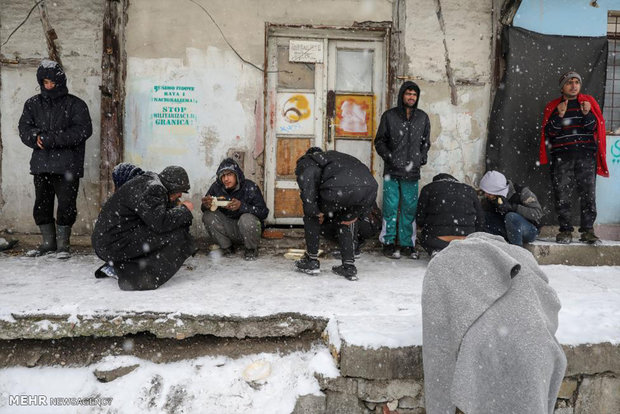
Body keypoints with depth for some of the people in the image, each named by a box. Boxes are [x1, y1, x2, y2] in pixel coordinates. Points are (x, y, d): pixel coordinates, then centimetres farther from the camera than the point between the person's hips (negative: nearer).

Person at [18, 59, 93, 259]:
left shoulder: (75, 104, 1)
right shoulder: (33, 104, 13)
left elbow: (83, 130, -11)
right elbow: (24, 128, 8)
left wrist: (52, 139, -17)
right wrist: (36, 138, -16)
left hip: (67, 165, -4)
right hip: (41, 164, 5)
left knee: (66, 205, -3)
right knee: (42, 205, 11)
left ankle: (63, 244, 9)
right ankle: (48, 243, 24)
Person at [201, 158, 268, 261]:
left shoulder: (250, 187, -18)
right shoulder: (217, 187, -8)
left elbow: (264, 213, -21)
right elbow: (204, 209, 0)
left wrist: (241, 206, -36)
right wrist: (206, 205, -26)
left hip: (249, 229, -3)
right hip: (229, 228, 4)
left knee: (247, 219, -35)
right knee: (208, 215, -17)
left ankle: (251, 250, -3)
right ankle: (227, 248, 3)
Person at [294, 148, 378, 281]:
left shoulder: (305, 161, 26)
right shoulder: (334, 155, 43)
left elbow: (307, 176, 0)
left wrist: (316, 211, 2)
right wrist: (356, 215, 29)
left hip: (340, 189, -6)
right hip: (370, 186, 6)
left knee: (311, 214, 23)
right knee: (347, 219, 34)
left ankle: (312, 261, 29)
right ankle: (349, 267, 30)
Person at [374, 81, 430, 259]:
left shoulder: (422, 117, 11)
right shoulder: (389, 116, 2)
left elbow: (426, 142, 21)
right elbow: (379, 141, 5)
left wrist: (422, 157, 4)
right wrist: (389, 157, -8)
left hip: (412, 171, 3)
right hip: (392, 170, -3)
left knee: (410, 208, 6)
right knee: (391, 207, -2)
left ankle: (407, 244, 16)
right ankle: (388, 243, 8)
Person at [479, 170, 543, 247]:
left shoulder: (522, 193, -19)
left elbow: (538, 213, -25)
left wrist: (512, 207, -33)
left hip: (529, 230, -5)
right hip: (508, 232, 5)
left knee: (511, 216, -34)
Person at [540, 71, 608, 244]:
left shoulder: (589, 102, 13)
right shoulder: (553, 106, 12)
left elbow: (596, 127, 4)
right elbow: (549, 132, 3)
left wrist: (587, 114, -13)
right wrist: (559, 116, -12)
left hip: (586, 155, 0)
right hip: (562, 156, 0)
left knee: (588, 194, -3)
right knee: (562, 195, -3)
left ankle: (588, 230, 4)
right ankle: (565, 230, 6)